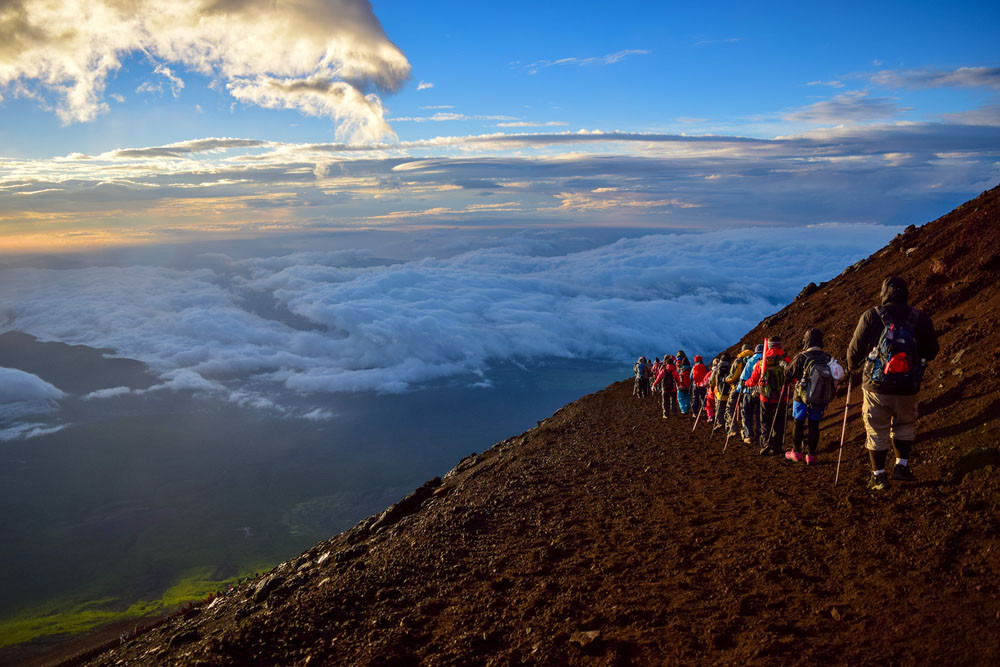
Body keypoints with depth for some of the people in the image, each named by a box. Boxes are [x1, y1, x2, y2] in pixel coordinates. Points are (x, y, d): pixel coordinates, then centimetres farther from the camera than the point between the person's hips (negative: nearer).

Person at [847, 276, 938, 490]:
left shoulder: (871, 316, -5)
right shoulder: (921, 318, 1)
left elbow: (855, 350, -4)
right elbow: (931, 351, 10)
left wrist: (852, 367, 17)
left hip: (876, 386, -2)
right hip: (907, 388, 2)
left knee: (877, 431, 9)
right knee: (905, 425, 24)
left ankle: (879, 476, 14)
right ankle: (902, 466, 18)